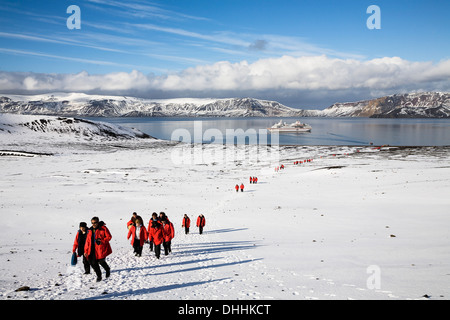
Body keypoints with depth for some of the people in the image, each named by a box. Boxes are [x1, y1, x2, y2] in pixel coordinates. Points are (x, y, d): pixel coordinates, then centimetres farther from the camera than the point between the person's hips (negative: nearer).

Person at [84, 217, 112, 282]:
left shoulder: (103, 228, -3)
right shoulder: (90, 230, 13)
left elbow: (109, 237, -5)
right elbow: (87, 241, 14)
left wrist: (101, 241, -17)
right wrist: (86, 251, 9)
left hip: (101, 248, -5)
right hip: (93, 249, 5)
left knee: (101, 261, -13)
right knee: (93, 263, -1)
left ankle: (107, 269, 21)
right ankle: (99, 276, 18)